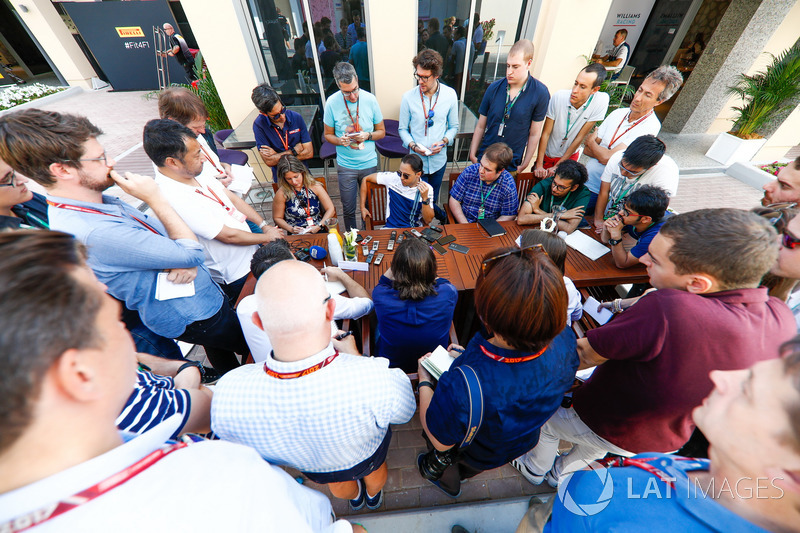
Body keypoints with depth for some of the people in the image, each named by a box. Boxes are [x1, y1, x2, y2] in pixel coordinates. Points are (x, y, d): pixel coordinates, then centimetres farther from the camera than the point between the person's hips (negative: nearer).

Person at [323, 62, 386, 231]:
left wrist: (367, 135, -19)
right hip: (345, 166, -1)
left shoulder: (370, 99, -6)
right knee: (348, 209, 7)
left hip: (369, 163, 1)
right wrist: (339, 141, -20)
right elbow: (328, 134, 2)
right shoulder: (332, 103, -7)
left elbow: (381, 132, 2)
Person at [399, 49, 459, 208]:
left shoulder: (450, 95, -4)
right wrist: (413, 145, -18)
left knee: (433, 198, 19)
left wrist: (444, 141, -15)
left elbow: (454, 126, 5)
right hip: (416, 160, -1)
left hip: (439, 160, 2)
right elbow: (402, 129, 0)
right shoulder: (408, 97, -8)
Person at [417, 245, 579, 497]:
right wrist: (470, 358, -4)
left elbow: (441, 442, -27)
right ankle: (462, 472, 73)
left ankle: (448, 480, 67)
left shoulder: (460, 387, -50)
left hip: (477, 455, -4)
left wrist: (424, 381, -14)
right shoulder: (565, 340, -32)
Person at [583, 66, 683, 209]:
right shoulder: (618, 113, 7)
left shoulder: (651, 126, -13)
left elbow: (607, 157, -20)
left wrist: (591, 142, -1)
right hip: (583, 181, 5)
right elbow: (586, 149, 4)